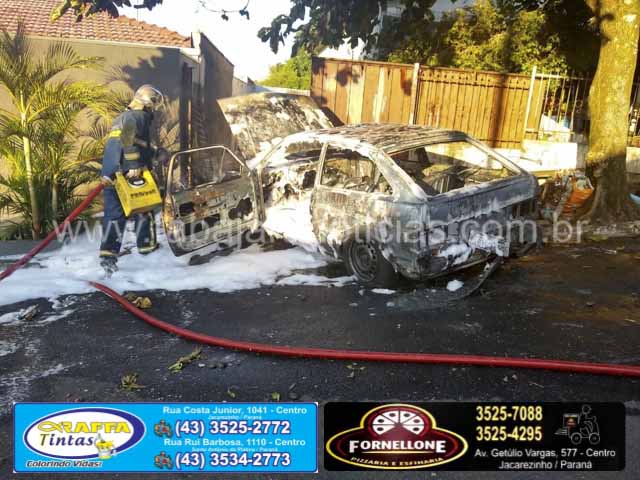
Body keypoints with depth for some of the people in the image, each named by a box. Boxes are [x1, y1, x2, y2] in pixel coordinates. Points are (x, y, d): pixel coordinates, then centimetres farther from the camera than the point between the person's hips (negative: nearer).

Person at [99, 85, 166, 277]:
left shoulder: (121, 118, 25)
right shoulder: (139, 116, -5)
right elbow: (129, 137, -24)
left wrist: (155, 152, 26)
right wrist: (134, 165, -26)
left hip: (109, 174, 8)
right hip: (129, 174, -8)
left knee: (114, 214, 5)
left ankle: (108, 254, -4)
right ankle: (147, 245, 23)